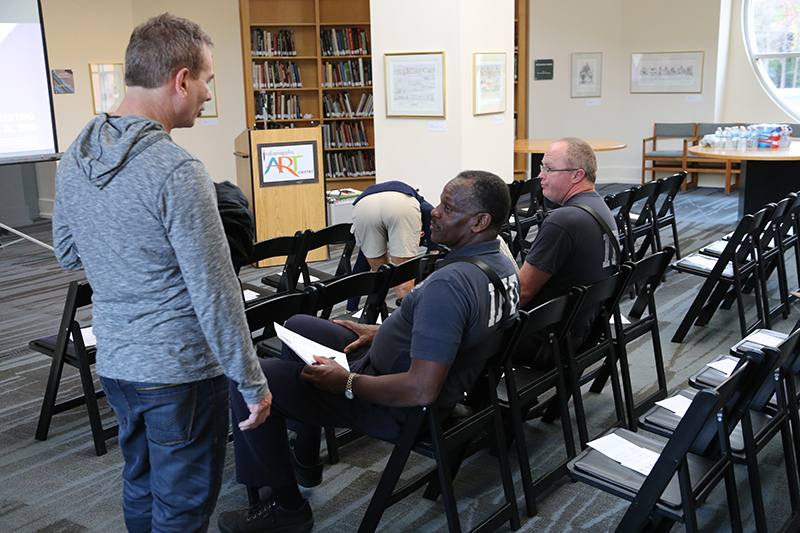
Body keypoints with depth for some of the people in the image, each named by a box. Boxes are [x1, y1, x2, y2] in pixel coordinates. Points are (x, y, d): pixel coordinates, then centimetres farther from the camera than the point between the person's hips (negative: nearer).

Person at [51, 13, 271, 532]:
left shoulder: (75, 157, 2)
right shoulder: (177, 170, -23)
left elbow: (68, 254, 16)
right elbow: (215, 295, -21)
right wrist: (253, 383, -12)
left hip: (114, 363, 8)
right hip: (179, 372, -8)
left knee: (141, 488, 25)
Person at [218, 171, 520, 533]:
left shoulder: (449, 284, -32)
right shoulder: (503, 265, -1)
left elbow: (421, 390, -34)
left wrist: (346, 382, -20)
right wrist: (379, 331, 10)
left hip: (395, 407, -10)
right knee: (297, 326, 23)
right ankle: (304, 459, 34)